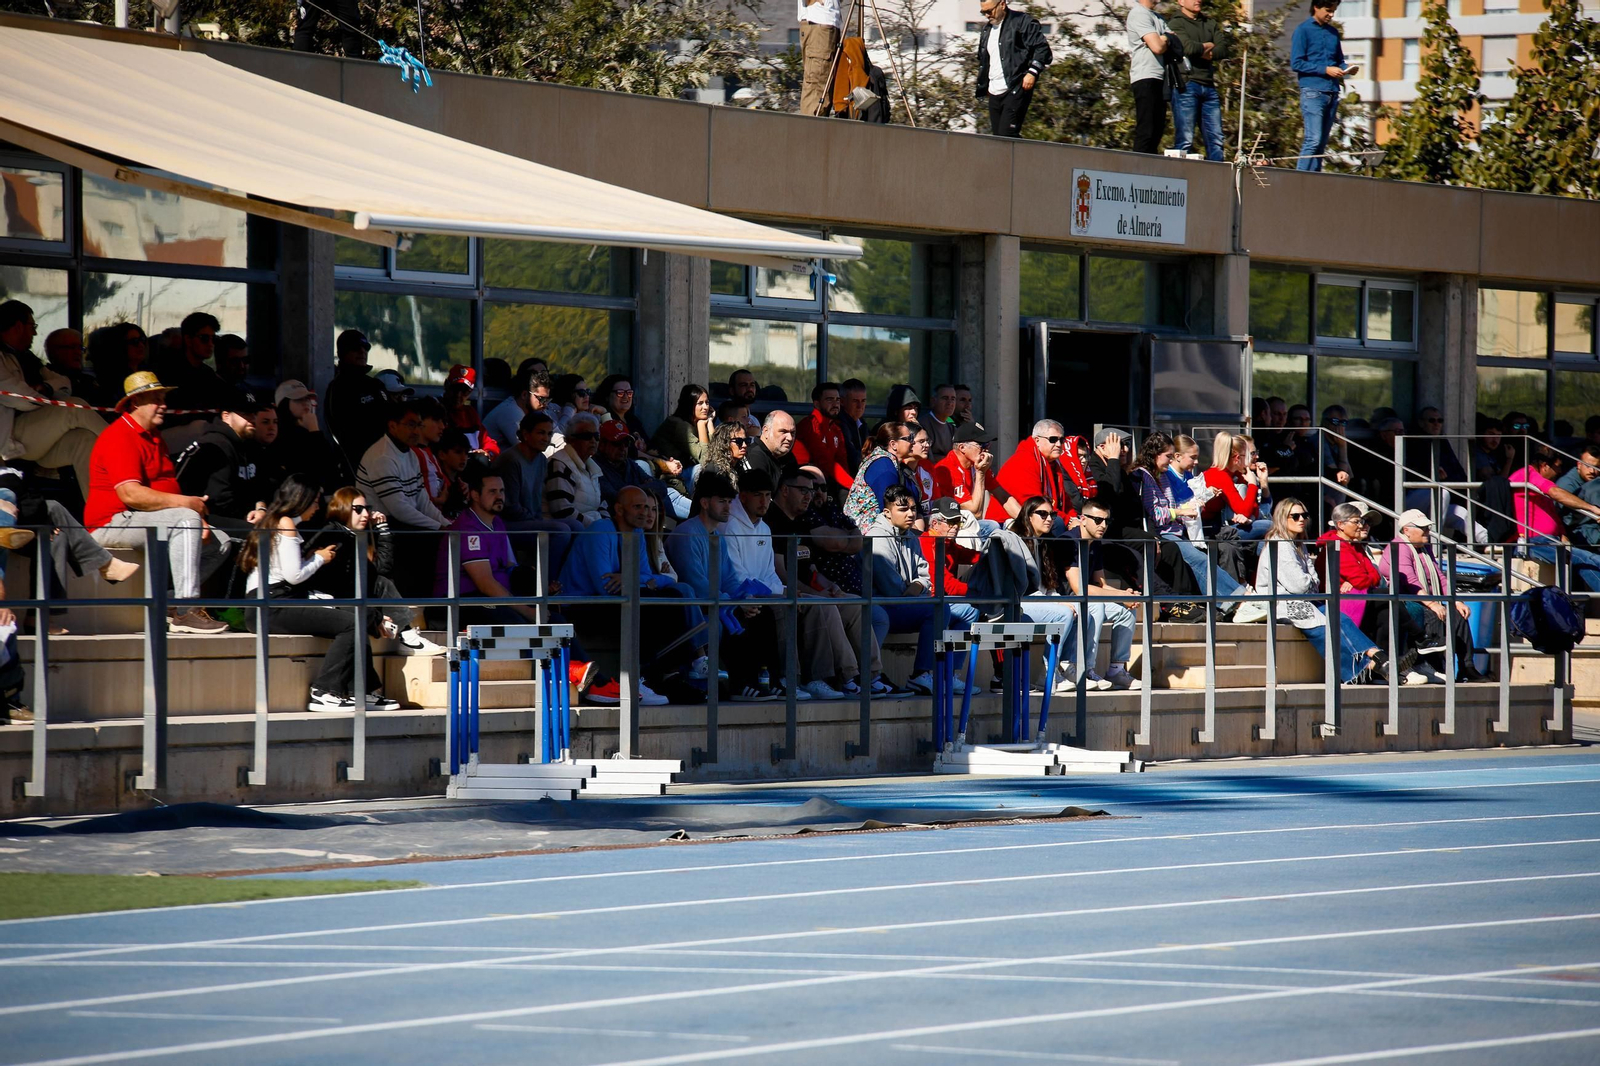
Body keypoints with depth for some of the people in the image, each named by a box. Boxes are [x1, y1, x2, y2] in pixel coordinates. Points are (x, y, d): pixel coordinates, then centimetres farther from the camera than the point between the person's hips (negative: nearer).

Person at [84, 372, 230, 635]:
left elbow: (169, 491, 20)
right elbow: (130, 494, -25)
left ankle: (169, 601, -4)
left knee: (219, 542, 4)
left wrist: (196, 514, 0)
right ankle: (185, 613, -39)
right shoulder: (119, 438, -13)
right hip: (114, 523, -10)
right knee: (186, 520, -32)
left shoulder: (154, 439, 21)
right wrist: (184, 502, -24)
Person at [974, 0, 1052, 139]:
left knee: (1007, 136, -18)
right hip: (994, 93, 8)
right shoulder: (987, 29, 20)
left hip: (1015, 91, -8)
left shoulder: (1022, 22, -4)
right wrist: (982, 88, 24)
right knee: (997, 137, 5)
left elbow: (1042, 48, -9)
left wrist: (1033, 72, -19)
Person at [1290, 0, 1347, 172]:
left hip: (1332, 93, 6)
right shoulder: (1303, 30, -1)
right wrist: (1326, 70, -12)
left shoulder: (1333, 32, 17)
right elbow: (1296, 63, -7)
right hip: (1313, 92, -6)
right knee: (1313, 140, -15)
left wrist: (1345, 69, 2)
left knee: (1322, 143, 5)